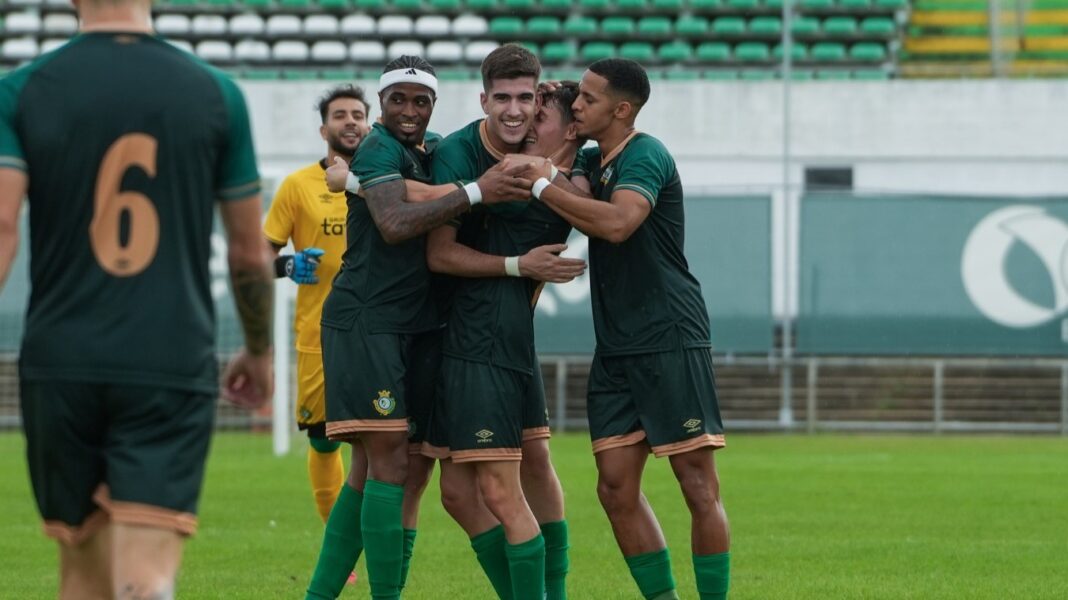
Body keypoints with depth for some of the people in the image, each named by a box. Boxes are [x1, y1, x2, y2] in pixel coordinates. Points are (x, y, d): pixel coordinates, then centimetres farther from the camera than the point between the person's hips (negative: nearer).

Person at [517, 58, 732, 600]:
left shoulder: (644, 156, -12)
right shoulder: (593, 161, 15)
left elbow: (617, 223, -27)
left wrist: (542, 186, -21)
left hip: (670, 342, -8)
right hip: (616, 349, 9)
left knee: (698, 485, -6)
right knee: (616, 488, 2)